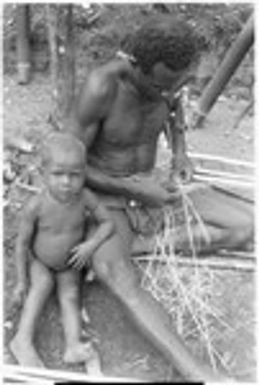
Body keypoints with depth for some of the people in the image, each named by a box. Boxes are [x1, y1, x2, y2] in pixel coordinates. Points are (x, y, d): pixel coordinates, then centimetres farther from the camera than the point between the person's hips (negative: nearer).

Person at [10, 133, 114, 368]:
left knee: (70, 296, -18)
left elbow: (108, 223, -11)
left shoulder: (85, 197, -24)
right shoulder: (37, 205, -29)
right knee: (43, 283, -28)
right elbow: (22, 243, -16)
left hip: (69, 266, 2)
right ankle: (23, 341, -30)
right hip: (40, 263, -2)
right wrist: (22, 281, -10)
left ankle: (74, 345, -31)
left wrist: (92, 244, -30)